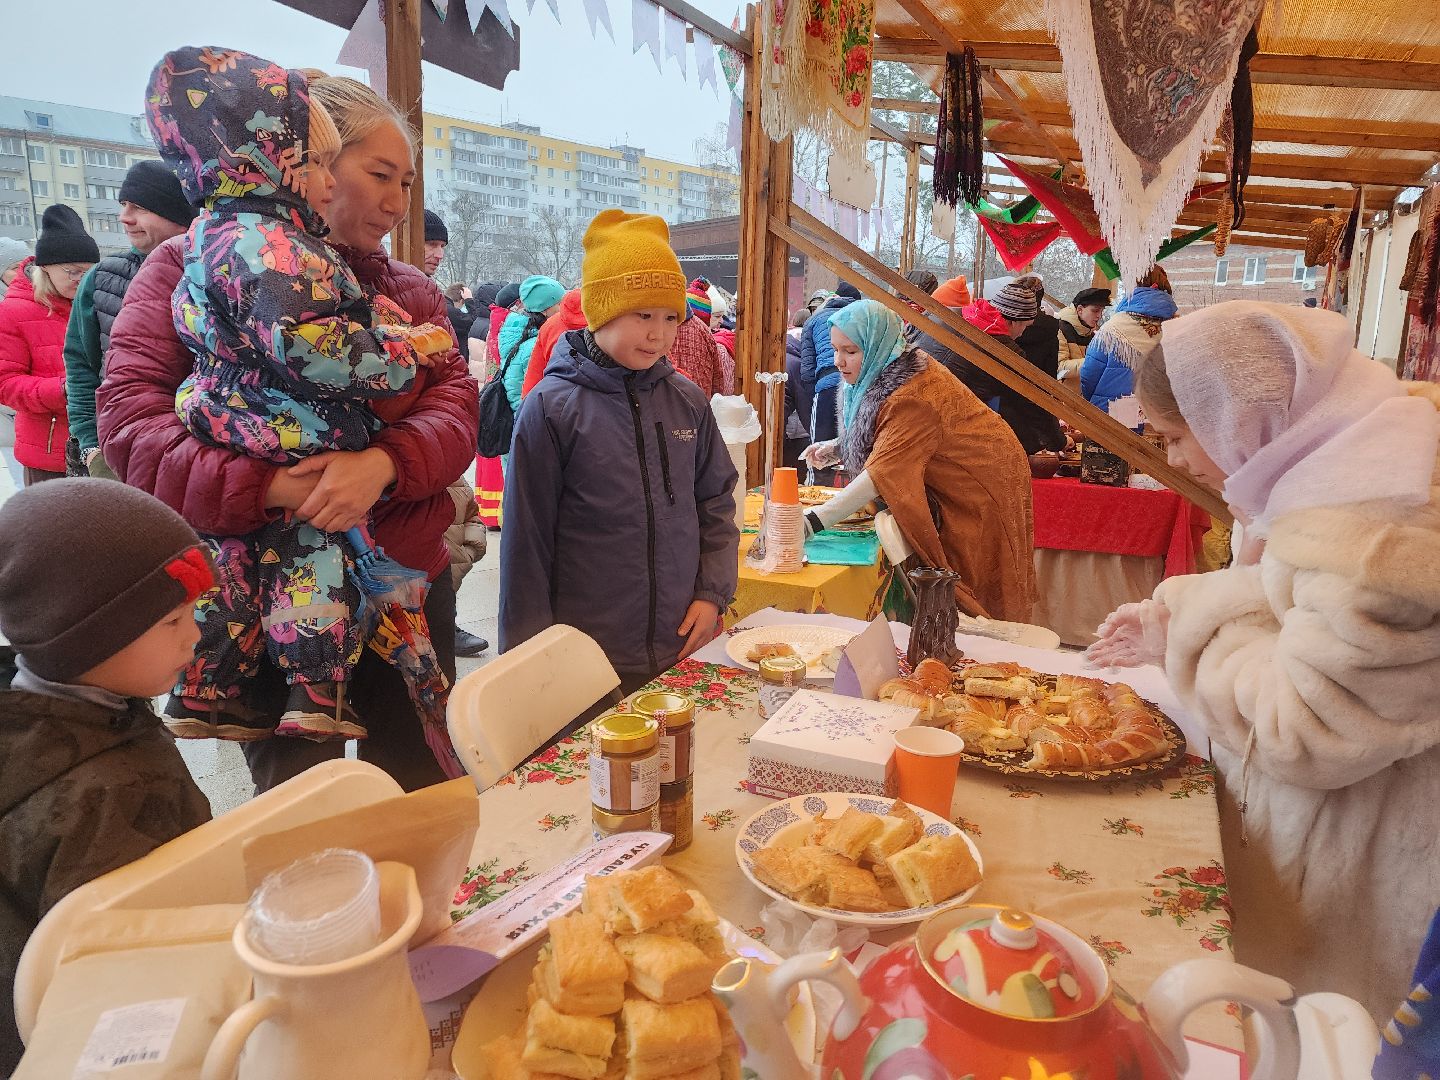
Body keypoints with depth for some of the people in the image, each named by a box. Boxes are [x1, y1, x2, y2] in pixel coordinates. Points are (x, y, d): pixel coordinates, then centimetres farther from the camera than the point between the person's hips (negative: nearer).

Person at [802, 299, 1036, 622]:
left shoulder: (912, 398, -32)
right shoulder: (886, 373, -2)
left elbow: (881, 474, -39)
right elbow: (884, 438, 12)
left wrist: (814, 522, -45)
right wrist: (836, 448, -6)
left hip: (983, 490, -9)